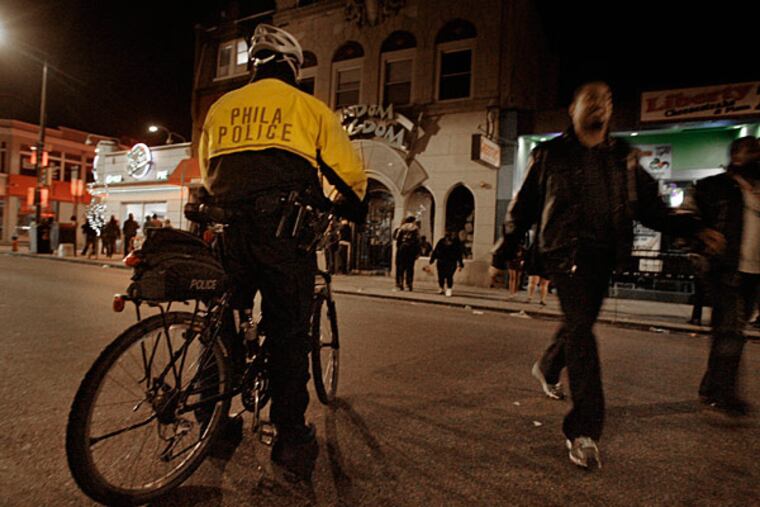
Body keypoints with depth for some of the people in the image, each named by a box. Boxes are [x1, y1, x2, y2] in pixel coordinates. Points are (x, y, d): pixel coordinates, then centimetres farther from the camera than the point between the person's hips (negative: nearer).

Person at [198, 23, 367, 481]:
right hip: (284, 230, -4)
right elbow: (350, 173, 3)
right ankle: (291, 436, 11)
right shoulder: (309, 107, 6)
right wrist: (352, 212, 21)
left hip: (229, 228, 4)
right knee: (289, 332, 3)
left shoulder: (221, 107, 18)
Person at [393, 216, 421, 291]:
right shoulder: (416, 228, 4)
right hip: (412, 248, 0)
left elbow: (396, 237, -1)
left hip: (402, 248, 0)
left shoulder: (402, 227, 5)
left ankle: (399, 284, -2)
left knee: (400, 267, 4)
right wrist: (417, 252, 0)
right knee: (410, 267, 5)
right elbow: (417, 240, -2)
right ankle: (409, 284, 3)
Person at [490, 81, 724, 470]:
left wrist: (692, 228, -4)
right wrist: (502, 257, 6)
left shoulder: (623, 158, 16)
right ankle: (584, 431, -12)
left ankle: (547, 369, 45)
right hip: (565, 251, -5)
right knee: (580, 328, -16)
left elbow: (650, 207, 14)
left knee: (578, 324, 15)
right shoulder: (550, 154, 5)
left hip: (604, 255, 5)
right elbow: (522, 209, 6)